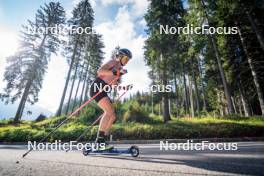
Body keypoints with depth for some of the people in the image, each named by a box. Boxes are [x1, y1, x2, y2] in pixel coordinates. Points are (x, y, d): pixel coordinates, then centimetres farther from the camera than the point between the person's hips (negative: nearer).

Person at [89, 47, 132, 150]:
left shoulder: (119, 69, 21)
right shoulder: (113, 62, -2)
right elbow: (99, 71, -19)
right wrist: (115, 72, -29)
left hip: (102, 91, 9)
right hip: (97, 87, -9)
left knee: (112, 116, 2)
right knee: (109, 111, -23)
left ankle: (102, 141, 8)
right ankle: (99, 139, -17)